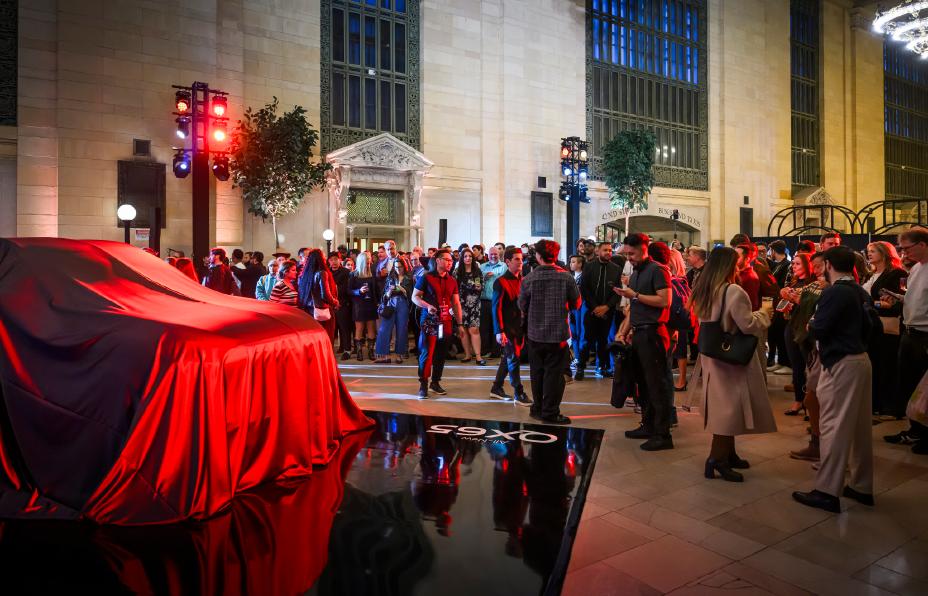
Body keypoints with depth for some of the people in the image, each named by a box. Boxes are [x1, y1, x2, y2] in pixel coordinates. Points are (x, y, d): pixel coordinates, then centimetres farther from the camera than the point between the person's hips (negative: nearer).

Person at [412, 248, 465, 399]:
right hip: (429, 321, -5)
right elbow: (415, 297, -3)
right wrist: (427, 306, -21)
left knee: (441, 354, 10)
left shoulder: (452, 281, 11)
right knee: (426, 353, -7)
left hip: (445, 321, 5)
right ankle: (423, 384, 1)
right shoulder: (426, 277, -4)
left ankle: (435, 382, 22)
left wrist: (459, 324, 10)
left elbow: (456, 303, 14)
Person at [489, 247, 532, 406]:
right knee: (513, 358, -5)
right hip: (507, 327, -7)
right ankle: (519, 393, 2)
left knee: (508, 358, 14)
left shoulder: (522, 281, 10)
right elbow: (496, 308, -13)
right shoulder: (501, 282, -11)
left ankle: (496, 388, 27)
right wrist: (499, 331, -17)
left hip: (520, 325, 7)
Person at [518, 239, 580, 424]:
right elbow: (576, 304, 0)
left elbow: (522, 306, -1)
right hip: (558, 333, -2)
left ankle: (538, 409, 26)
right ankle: (550, 413, 11)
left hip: (535, 333, 2)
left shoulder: (528, 279, -8)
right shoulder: (566, 277, -9)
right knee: (554, 373, 6)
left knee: (537, 372, 15)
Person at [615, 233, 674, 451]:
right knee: (643, 382, 13)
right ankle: (648, 426, 24)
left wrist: (635, 295, -15)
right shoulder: (635, 273, 17)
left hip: (652, 333, -8)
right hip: (638, 333, 8)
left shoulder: (657, 270, -7)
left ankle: (662, 434, 2)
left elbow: (665, 300, -18)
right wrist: (623, 332, 12)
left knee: (656, 384, -4)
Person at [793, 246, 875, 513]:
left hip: (841, 364, -9)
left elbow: (819, 329, -18)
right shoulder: (860, 292, 10)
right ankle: (862, 486, 24)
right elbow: (869, 326, 15)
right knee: (860, 427, 14)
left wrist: (811, 323, 2)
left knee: (835, 427, -6)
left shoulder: (834, 292, -15)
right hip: (860, 359, 9)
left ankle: (827, 491, -1)